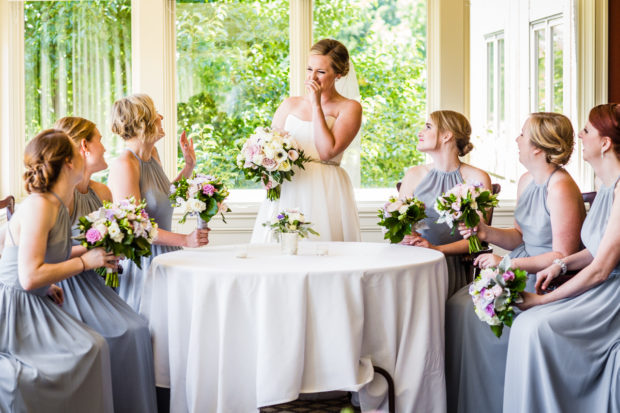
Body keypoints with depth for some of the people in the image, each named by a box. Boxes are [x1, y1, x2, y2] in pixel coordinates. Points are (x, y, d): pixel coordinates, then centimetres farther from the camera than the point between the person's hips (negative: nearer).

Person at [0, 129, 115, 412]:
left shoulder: (57, 206, 10)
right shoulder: (38, 206, -19)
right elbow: (29, 277, -24)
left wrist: (47, 285, 6)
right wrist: (85, 261, -16)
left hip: (34, 304, 9)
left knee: (93, 346, -3)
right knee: (86, 350, -17)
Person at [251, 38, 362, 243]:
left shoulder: (349, 108, 3)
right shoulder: (290, 105, 14)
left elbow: (327, 151, -11)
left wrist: (316, 105, -7)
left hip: (325, 194, -3)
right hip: (287, 192, 3)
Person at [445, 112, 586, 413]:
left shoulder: (561, 188, -18)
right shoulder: (526, 181, 10)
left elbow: (562, 256, -20)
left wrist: (506, 263, -21)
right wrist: (486, 233, -2)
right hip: (521, 270, 9)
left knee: (478, 314, -23)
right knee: (459, 305, -9)